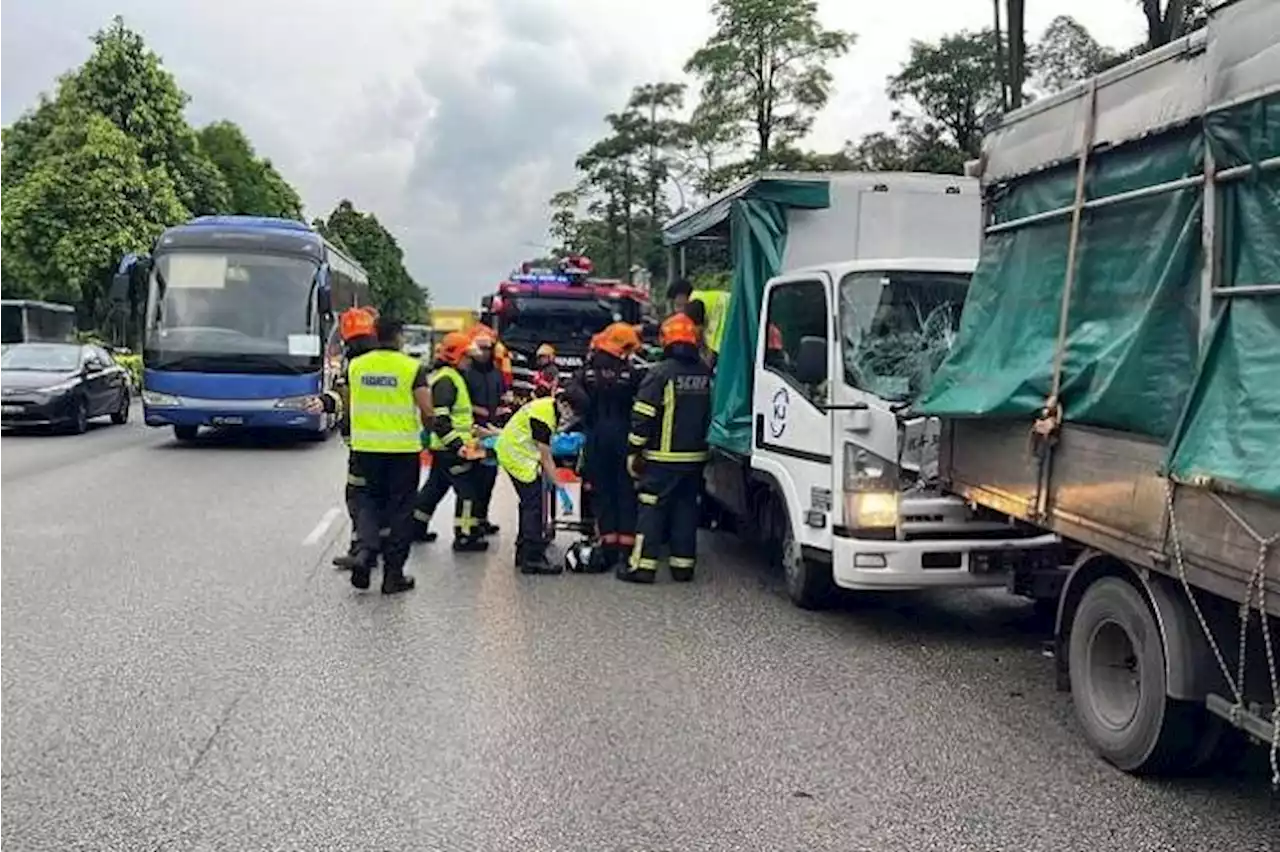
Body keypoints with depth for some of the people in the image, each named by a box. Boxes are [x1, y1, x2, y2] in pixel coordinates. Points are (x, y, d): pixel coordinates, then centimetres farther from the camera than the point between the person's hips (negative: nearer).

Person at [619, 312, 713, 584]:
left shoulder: (660, 372, -12)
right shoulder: (706, 373, 6)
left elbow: (643, 416, -13)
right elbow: (710, 414, 16)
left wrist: (634, 450, -6)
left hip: (662, 456, -5)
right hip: (695, 456, 5)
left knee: (652, 509, 0)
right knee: (686, 508, 12)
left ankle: (643, 565, 0)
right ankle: (683, 564, 15)